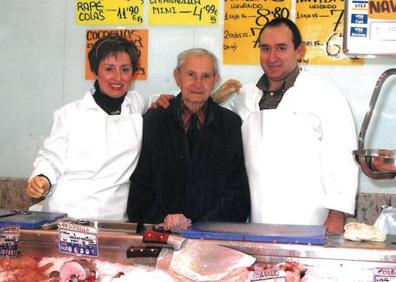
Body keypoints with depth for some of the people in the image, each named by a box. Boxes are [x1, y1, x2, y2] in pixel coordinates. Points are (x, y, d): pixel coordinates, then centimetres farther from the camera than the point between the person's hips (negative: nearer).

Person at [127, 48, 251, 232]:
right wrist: (163, 221, -10)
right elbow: (139, 188, 6)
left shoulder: (232, 125, 7)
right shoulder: (152, 121, 8)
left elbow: (239, 195, 3)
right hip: (160, 236, 1)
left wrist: (202, 227, -9)